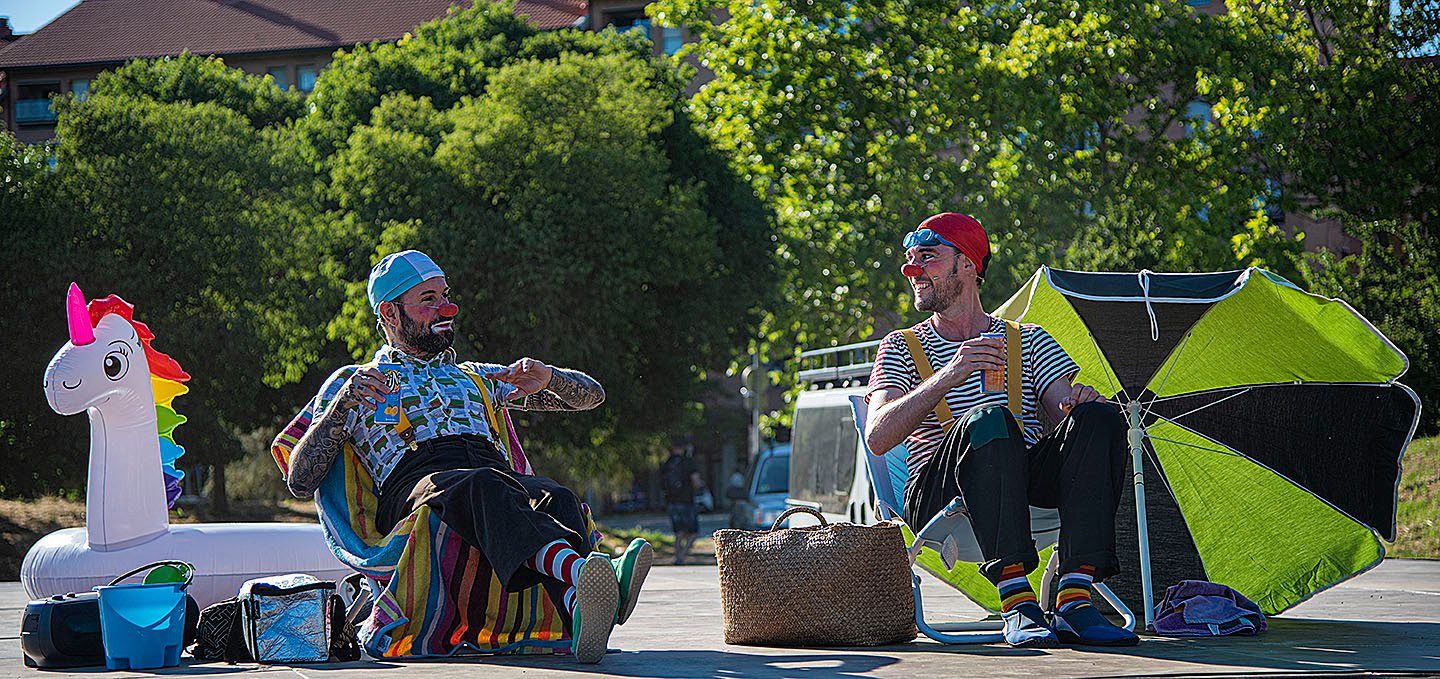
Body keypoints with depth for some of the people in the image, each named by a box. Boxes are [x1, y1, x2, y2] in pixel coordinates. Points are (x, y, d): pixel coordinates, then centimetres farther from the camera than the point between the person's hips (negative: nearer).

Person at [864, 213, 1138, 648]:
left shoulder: (1030, 341, 22)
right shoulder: (901, 348, 16)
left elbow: (1064, 406, 7)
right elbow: (878, 438, -2)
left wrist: (1080, 402, -19)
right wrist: (948, 376, -15)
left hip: (1030, 484, 3)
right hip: (935, 494, -2)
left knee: (1100, 419, -25)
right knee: (989, 420, -34)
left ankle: (1074, 599, -36)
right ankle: (1015, 602, -43)